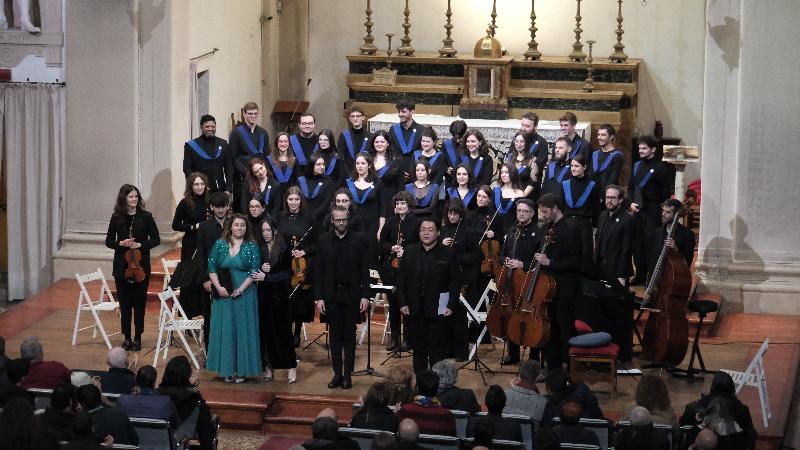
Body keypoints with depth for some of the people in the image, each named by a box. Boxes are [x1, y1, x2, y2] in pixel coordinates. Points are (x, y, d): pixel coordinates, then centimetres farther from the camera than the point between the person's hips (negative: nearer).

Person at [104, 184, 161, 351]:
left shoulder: (145, 217, -3)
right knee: (124, 304, 6)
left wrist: (141, 245, -14)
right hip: (121, 267, 2)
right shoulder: (117, 218, 2)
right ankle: (127, 337, 15)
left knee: (139, 303, 2)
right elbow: (108, 241, 8)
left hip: (141, 266, -1)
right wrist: (121, 244, -11)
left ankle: (138, 338, 12)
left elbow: (156, 239, 1)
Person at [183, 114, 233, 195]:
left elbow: (229, 168, 10)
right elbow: (187, 169, 2)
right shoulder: (191, 146, 4)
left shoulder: (223, 144, 11)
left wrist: (228, 189, 0)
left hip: (220, 191, 2)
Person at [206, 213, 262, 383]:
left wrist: (240, 289, -14)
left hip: (244, 295, -1)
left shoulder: (252, 246, 1)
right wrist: (218, 287, -10)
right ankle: (227, 369, 11)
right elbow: (211, 268, 4)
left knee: (243, 329, 1)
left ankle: (241, 370, 7)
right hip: (223, 295, 1)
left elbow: (254, 271, -5)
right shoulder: (220, 244, 5)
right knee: (224, 330, 4)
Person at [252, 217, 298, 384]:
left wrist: (266, 277, -14)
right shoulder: (258, 249, 6)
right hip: (263, 295, 3)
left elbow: (286, 274, -6)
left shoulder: (284, 249, -4)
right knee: (265, 330, 3)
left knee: (283, 330, 0)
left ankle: (291, 367, 7)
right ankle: (268, 367, 10)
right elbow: (253, 271, 10)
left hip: (280, 294, -3)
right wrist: (261, 269, -12)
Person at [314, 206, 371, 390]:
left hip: (352, 295, -1)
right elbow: (318, 271, 3)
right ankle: (337, 373, 11)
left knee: (349, 336, 3)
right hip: (331, 295, 1)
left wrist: (365, 296, -6)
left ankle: (347, 374, 8)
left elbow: (365, 270, 0)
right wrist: (319, 297, -3)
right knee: (334, 336, 6)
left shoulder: (359, 240, 0)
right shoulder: (323, 241, 3)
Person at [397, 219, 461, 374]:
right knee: (418, 349, 9)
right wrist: (402, 303, 0)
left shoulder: (447, 253, -2)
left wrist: (451, 305, -8)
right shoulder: (409, 252, 6)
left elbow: (455, 282, -1)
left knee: (438, 351, 1)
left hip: (438, 311, -3)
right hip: (414, 311, 3)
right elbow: (401, 279, 8)